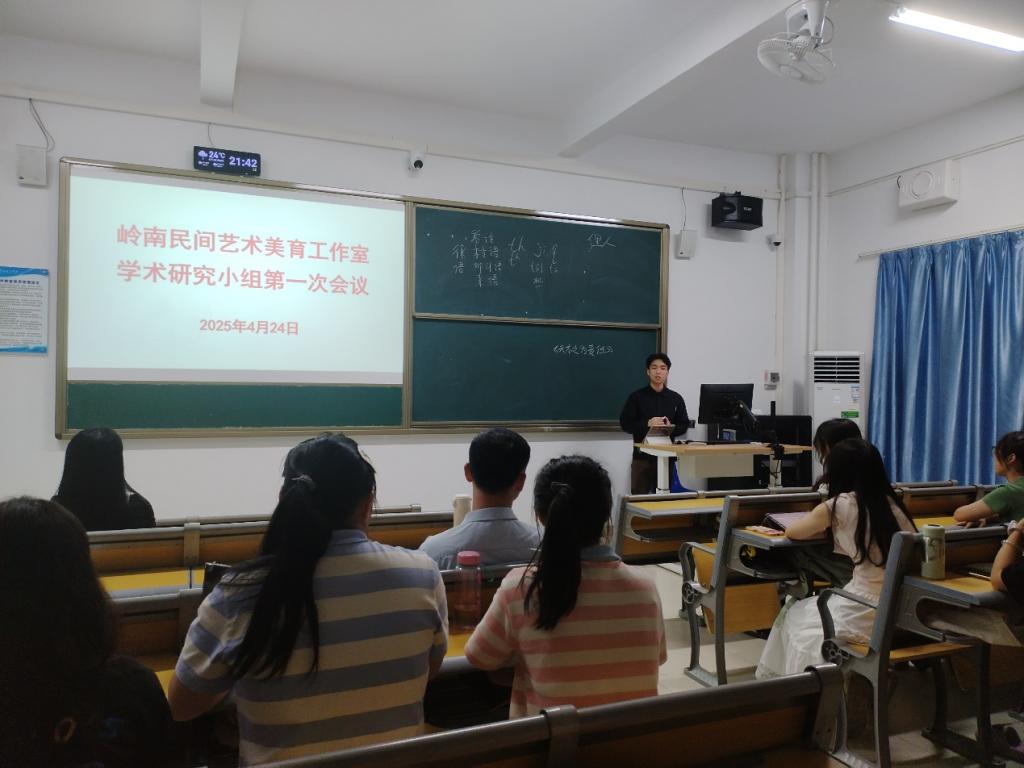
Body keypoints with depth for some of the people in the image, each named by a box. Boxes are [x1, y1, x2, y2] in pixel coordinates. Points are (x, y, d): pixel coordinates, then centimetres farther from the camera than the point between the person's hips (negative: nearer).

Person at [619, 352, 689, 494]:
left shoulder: (676, 398, 9)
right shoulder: (636, 397, 2)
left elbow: (684, 425, 9)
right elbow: (625, 423, -2)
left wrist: (671, 428, -12)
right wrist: (647, 424, -16)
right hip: (642, 454, -2)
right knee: (639, 496, 0)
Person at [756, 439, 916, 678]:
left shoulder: (840, 505, -9)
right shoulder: (892, 502, 5)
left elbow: (792, 532, 6)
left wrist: (823, 527, 25)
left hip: (870, 614, -6)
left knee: (795, 616, 22)